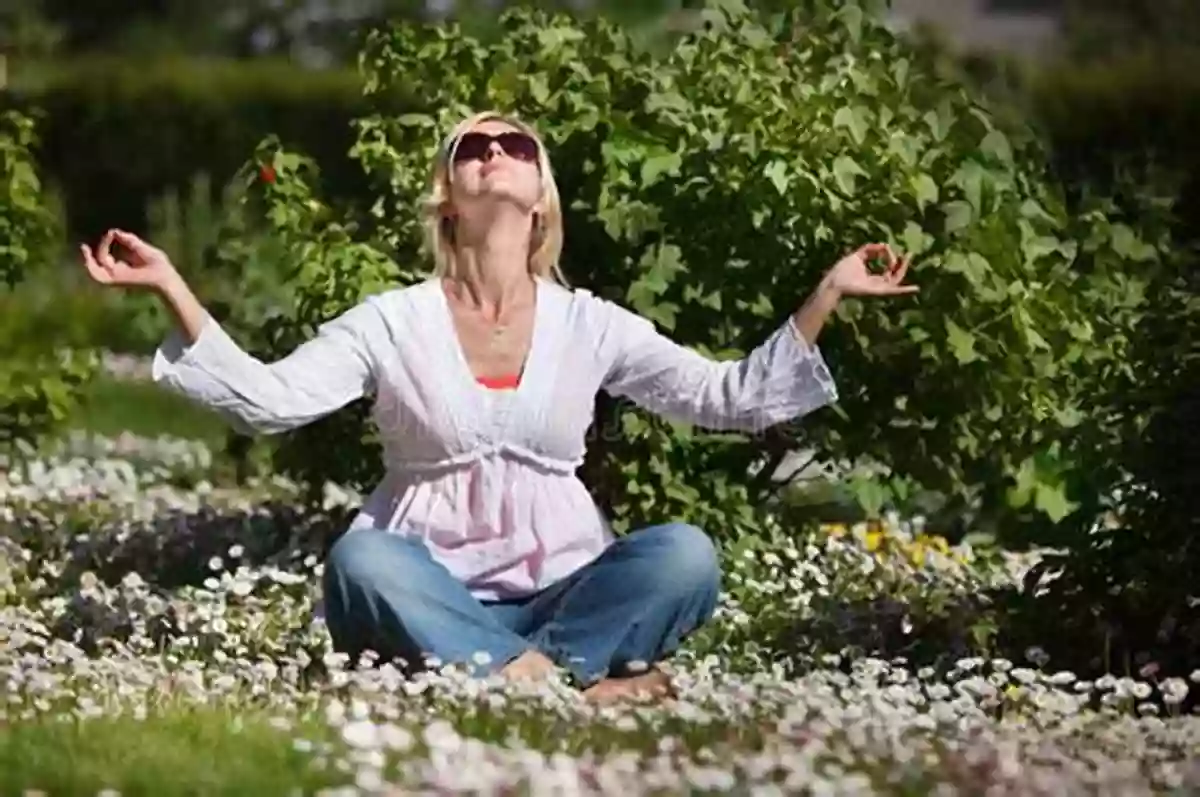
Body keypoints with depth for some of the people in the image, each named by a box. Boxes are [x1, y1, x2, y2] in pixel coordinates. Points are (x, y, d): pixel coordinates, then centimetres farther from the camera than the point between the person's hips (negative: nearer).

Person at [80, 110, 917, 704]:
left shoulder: (590, 325, 8)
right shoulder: (393, 322, 4)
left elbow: (732, 397, 7)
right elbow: (268, 398, -5)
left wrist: (826, 295, -3)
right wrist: (173, 289, -15)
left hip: (563, 593, 1)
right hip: (431, 600, -1)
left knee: (684, 552, -26)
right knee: (359, 558, -35)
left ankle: (531, 677, -37)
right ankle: (570, 682, -41)